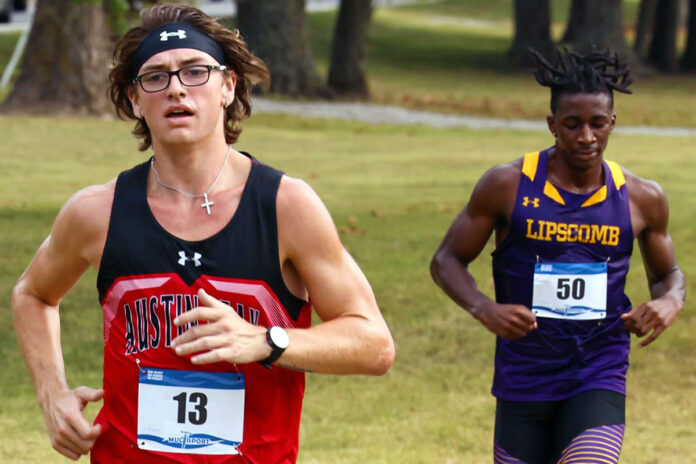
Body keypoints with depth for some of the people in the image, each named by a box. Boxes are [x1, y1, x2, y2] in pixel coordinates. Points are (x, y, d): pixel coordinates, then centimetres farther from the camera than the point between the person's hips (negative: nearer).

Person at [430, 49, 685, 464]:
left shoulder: (642, 199, -1)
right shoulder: (508, 185, -6)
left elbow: (668, 274, 16)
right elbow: (447, 260, 1)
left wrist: (670, 302, -9)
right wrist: (484, 309, -18)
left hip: (599, 379, 0)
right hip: (524, 379, 1)